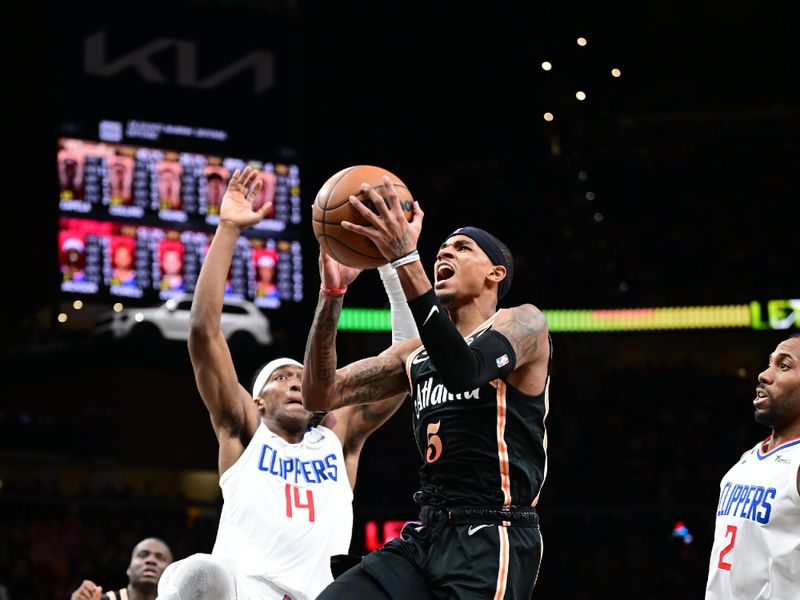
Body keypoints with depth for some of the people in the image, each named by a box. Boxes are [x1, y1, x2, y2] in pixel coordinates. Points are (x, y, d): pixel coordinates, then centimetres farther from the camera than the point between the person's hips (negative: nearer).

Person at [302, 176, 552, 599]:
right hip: (427, 534, 6)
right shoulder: (414, 354, 19)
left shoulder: (523, 323, 0)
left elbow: (464, 370, -23)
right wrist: (331, 292, -1)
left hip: (492, 541, -6)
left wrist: (406, 260, -28)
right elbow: (319, 396, 10)